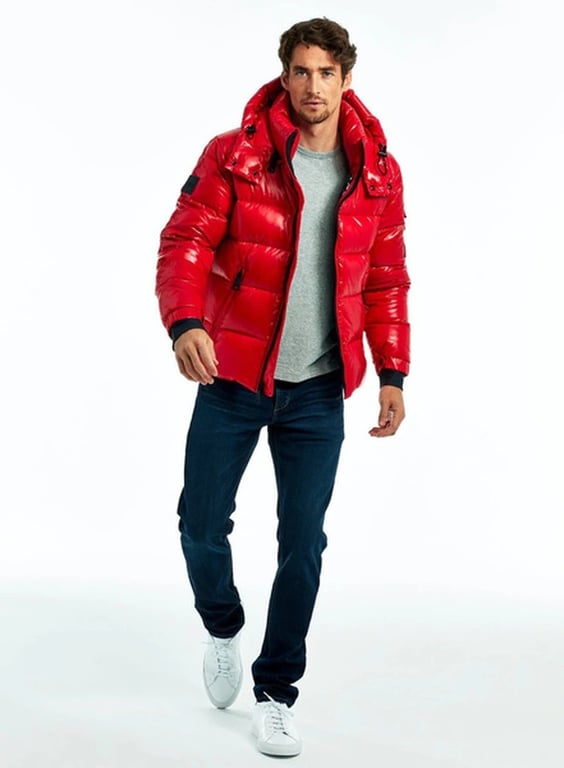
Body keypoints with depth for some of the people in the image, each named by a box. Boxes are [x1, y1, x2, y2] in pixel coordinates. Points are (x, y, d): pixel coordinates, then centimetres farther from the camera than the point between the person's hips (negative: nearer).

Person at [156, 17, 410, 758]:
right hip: (232, 378, -1)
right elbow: (185, 241, -13)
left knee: (303, 543, 3)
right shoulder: (233, 157, -7)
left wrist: (392, 373, 3)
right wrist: (184, 322, -32)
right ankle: (223, 629, 37)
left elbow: (385, 280, 8)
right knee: (201, 525, 5)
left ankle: (276, 692, 20)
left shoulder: (377, 175, 2)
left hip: (319, 391, 2)